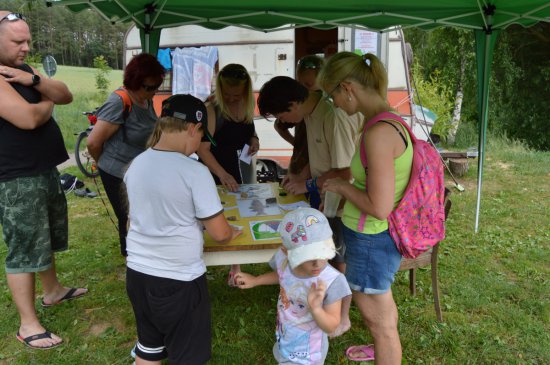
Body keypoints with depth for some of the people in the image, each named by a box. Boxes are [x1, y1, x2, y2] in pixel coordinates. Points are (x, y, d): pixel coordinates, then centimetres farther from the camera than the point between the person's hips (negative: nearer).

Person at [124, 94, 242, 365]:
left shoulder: (135, 165, 0)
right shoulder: (194, 172, -20)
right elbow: (219, 234, -17)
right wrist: (232, 232, 5)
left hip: (137, 272, 6)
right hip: (179, 279, -6)